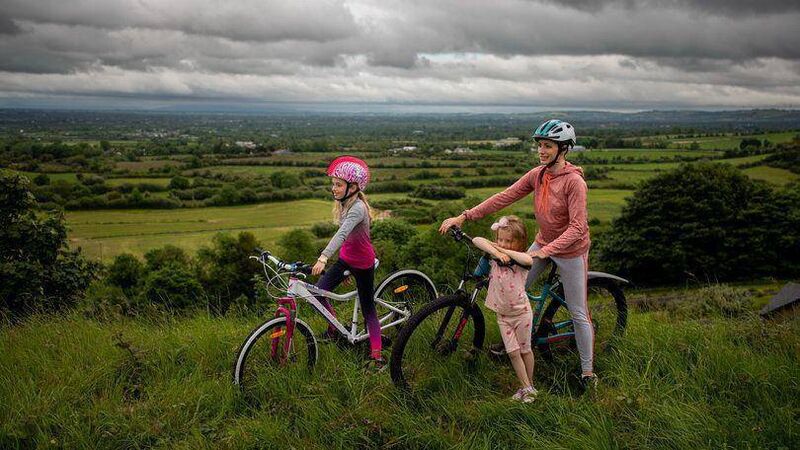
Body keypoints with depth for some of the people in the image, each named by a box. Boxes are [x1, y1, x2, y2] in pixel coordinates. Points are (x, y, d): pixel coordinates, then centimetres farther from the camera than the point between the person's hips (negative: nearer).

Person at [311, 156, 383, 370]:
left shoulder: (357, 208, -27)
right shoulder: (344, 204, 1)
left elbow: (342, 234, -43)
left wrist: (323, 258, -55)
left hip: (363, 263, -7)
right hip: (345, 258, 7)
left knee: (367, 308, 1)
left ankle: (376, 354, 12)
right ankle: (334, 325, 18)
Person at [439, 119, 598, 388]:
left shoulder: (574, 182, -24)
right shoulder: (537, 175, -6)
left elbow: (577, 227, -28)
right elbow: (504, 197, -9)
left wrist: (545, 251, -40)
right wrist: (464, 216, -16)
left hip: (570, 251, -6)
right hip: (543, 243, 6)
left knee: (578, 314, 3)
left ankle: (588, 372, 19)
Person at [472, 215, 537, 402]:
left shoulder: (519, 260, -18)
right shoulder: (494, 255, -7)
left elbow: (529, 259, -42)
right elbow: (477, 240, -19)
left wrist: (505, 251, -32)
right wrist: (496, 251, -30)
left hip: (521, 312, -3)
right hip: (503, 314, 3)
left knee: (525, 350, 14)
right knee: (513, 352, 4)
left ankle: (530, 385, 31)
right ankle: (525, 387, 17)